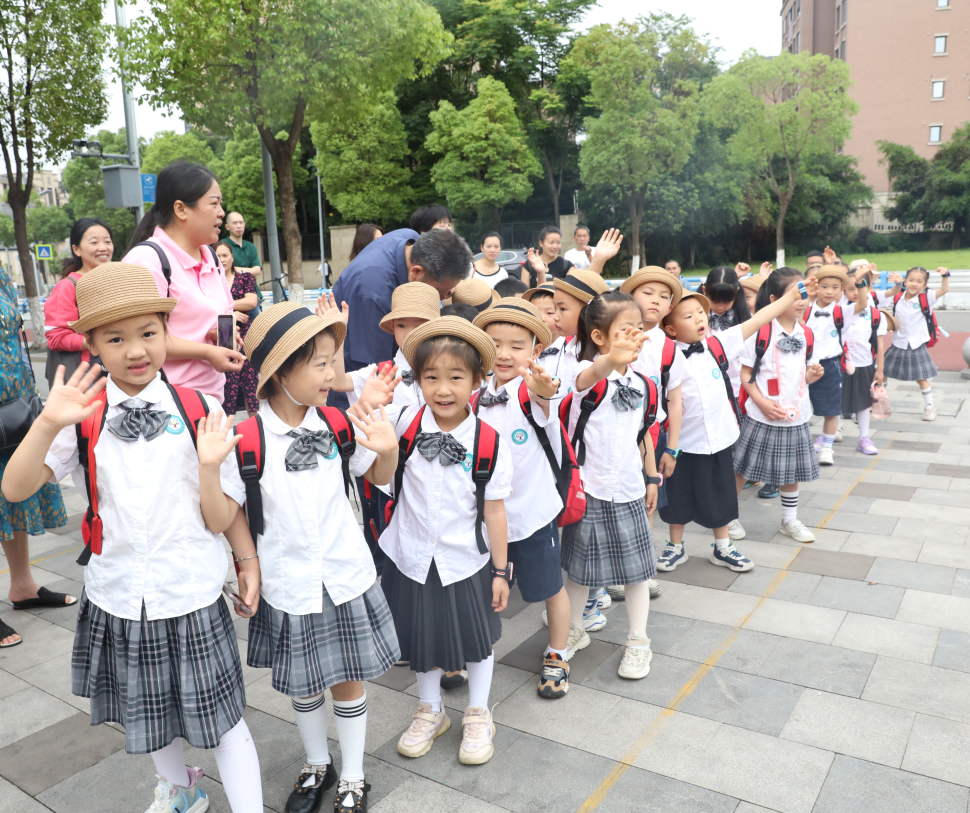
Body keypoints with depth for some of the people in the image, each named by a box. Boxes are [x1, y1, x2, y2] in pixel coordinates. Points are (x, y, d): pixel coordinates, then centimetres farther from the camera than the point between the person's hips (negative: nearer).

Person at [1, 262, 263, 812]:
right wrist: (50, 423, -28)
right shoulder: (84, 417, -6)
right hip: (118, 598, 3)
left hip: (193, 598, -3)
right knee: (143, 717, 24)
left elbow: (221, 521, -8)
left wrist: (208, 465, -26)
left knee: (224, 721, 6)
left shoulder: (201, 412, -10)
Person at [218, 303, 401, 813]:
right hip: (288, 585, -1)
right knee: (302, 685, 19)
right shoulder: (248, 439, -16)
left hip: (346, 577, 1)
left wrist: (387, 449, -13)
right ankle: (316, 765, 46)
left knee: (349, 679, 14)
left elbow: (377, 478, 5)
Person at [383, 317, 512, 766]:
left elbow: (494, 510, -9)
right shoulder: (404, 423, -13)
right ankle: (431, 711, 46)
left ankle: (478, 715, 43)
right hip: (412, 559, 2)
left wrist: (501, 569, -3)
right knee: (423, 638, 20)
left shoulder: (488, 442, -16)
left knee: (477, 639, 18)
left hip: (466, 562, -1)